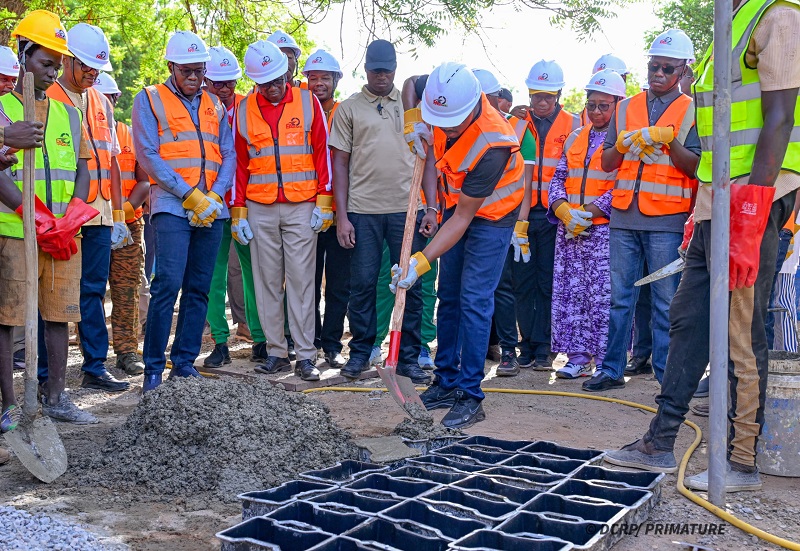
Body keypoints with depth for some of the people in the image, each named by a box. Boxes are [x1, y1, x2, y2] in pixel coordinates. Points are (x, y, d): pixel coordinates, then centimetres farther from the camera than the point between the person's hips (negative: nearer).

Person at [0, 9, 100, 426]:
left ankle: (55, 397, 18)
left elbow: (82, 169, 12)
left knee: (60, 314, 8)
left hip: (65, 235, 5)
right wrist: (39, 219, -18)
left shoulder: (69, 114, 16)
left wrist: (71, 217, -4)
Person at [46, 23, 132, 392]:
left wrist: (118, 214, 13)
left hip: (99, 215, 5)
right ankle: (45, 373, 8)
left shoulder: (102, 104, 17)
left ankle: (95, 368, 16)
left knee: (93, 292, 9)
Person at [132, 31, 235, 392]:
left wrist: (214, 196, -6)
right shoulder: (149, 100, 5)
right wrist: (191, 196, -12)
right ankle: (153, 369, -5)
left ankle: (185, 362, 13)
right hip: (172, 207, -4)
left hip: (211, 210, 5)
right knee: (168, 285, -13)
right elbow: (149, 155, -5)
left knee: (199, 289, 5)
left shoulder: (214, 106, 18)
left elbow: (229, 155, 12)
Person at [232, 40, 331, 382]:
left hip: (301, 207, -2)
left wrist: (323, 201, -3)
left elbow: (322, 152, 3)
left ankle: (306, 355, 3)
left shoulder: (307, 103, 4)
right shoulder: (244, 109, 8)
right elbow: (239, 161, 10)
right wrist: (238, 212, 6)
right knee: (267, 282, 5)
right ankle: (276, 352, 13)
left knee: (301, 281, -2)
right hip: (259, 209, 2)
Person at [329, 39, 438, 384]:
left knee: (410, 285, 3)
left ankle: (408, 358, 13)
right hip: (362, 210, -1)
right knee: (362, 284, 3)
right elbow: (340, 163, 5)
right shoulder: (348, 108, 7)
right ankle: (360, 352, 17)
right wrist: (342, 215, -3)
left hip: (407, 209, 1)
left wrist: (431, 207, 1)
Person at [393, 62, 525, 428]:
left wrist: (421, 262, -31)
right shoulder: (444, 105, -18)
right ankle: (446, 383, 20)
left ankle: (470, 396, -4)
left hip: (491, 216, -7)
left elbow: (462, 219, -30)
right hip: (456, 204, 7)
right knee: (448, 297, 10)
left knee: (474, 301, -12)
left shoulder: (491, 145, -35)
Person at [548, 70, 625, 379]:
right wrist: (564, 211, -5)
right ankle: (578, 357, 13)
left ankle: (607, 361, 2)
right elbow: (558, 178, 15)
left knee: (603, 296, -6)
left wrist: (587, 213, -15)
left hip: (605, 229, -6)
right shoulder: (575, 139, 19)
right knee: (570, 293, 5)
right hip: (568, 229, 6)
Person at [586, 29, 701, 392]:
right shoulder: (626, 108, 15)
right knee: (620, 297, 8)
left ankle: (668, 377, 6)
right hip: (624, 216, 4)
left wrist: (669, 141, -18)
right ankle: (612, 370, 16)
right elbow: (606, 163, 13)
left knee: (666, 302, -1)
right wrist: (623, 144, -7)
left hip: (667, 220, -3)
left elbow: (695, 167, -4)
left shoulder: (692, 111, 4)